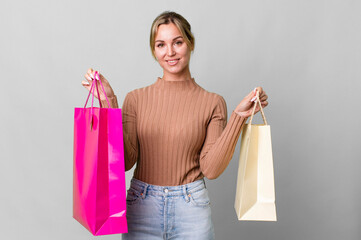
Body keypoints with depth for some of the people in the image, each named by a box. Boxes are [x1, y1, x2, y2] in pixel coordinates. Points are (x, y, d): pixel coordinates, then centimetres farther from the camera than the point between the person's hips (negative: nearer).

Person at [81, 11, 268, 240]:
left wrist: (238, 116, -14)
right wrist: (109, 102, -10)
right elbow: (125, 160, -6)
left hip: (191, 207, -1)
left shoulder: (212, 102, -2)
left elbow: (211, 169, -8)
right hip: (141, 206, 1)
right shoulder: (137, 98, 1)